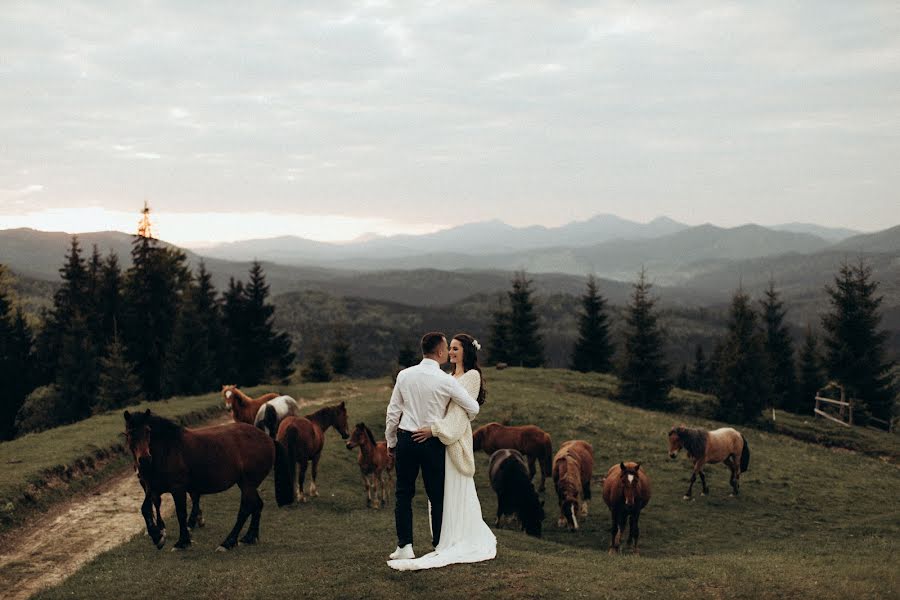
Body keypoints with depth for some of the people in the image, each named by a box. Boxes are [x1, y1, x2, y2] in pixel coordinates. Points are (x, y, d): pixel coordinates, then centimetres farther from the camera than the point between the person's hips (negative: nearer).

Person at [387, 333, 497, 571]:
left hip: (457, 438, -8)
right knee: (441, 489, 9)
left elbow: (460, 410, -16)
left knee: (456, 488, -4)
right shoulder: (450, 377, 18)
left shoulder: (472, 376, -7)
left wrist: (435, 429, -24)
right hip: (442, 436, 8)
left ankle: (457, 542, 1)